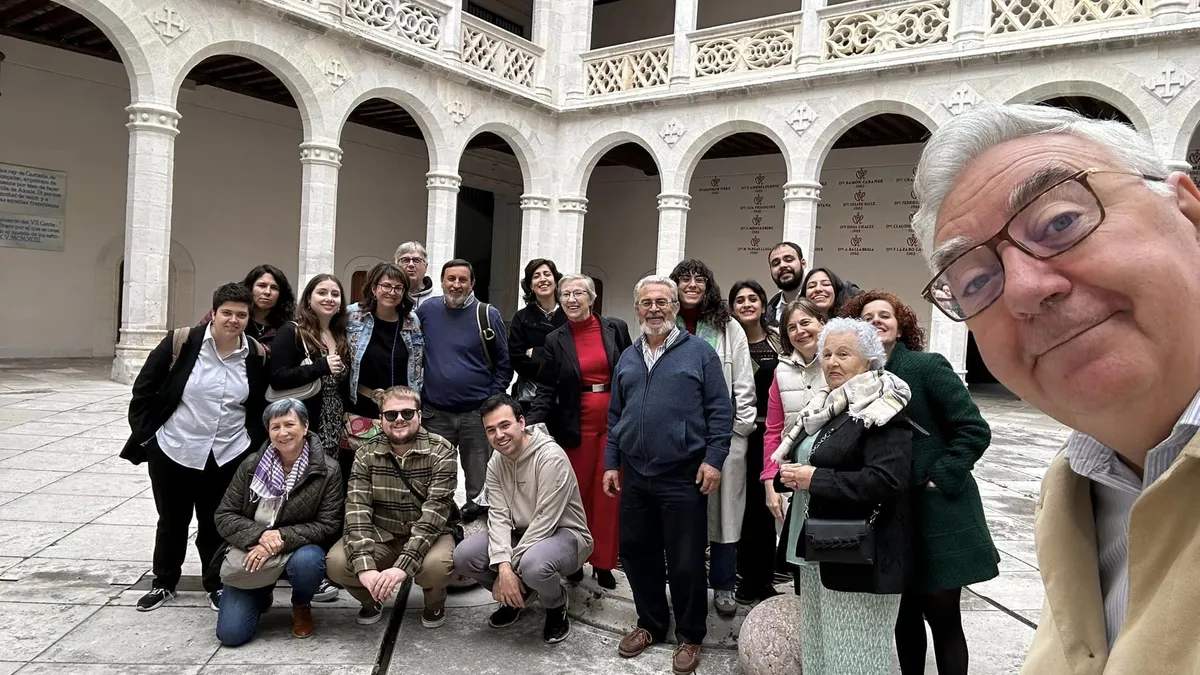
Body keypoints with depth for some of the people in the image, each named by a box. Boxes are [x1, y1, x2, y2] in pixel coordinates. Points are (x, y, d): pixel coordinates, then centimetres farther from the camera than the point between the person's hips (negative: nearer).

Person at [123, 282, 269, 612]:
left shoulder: (257, 355, -4)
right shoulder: (181, 342, -11)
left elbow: (259, 409, 7)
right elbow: (143, 390, -3)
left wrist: (254, 446, 1)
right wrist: (145, 434, -4)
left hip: (227, 457, 1)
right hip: (172, 451, 0)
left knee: (216, 523, 12)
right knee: (172, 521, 16)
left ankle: (215, 584, 32)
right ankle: (163, 583, 37)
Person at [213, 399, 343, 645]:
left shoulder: (327, 470, -11)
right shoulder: (251, 465, -4)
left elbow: (328, 525, -12)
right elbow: (224, 516, -3)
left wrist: (282, 538, -25)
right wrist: (259, 535, -22)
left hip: (299, 549, -1)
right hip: (250, 552, 2)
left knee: (307, 560, -38)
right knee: (230, 634, -11)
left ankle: (301, 606, -1)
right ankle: (261, 596, 25)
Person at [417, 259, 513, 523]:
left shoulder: (488, 315, -1)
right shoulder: (426, 311, 5)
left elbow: (504, 363, 2)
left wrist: (492, 401, -6)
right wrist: (418, 396, 5)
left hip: (478, 414, -2)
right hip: (435, 413, 2)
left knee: (479, 479, 6)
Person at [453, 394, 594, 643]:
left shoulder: (551, 457, -24)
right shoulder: (496, 462, -2)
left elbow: (545, 520, -25)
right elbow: (499, 515, -10)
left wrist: (510, 568, -22)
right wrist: (503, 566, -26)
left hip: (564, 533, -6)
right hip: (520, 534, 7)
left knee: (533, 565, -39)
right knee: (463, 556, -14)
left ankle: (557, 607, -2)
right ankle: (517, 594, 13)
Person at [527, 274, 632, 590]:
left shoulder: (616, 329, 2)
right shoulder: (555, 340, 2)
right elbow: (546, 391, 1)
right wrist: (531, 424, -14)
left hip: (615, 422, 0)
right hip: (577, 426, 0)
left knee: (608, 492, 5)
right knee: (577, 492, 3)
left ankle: (604, 562, 16)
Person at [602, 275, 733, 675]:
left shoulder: (700, 352, -2)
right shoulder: (627, 358, 13)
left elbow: (720, 411, -5)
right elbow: (615, 416, 16)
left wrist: (714, 459, -13)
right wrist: (611, 463, 10)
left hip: (683, 477, -5)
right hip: (635, 476, 5)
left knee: (685, 562, 3)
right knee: (636, 553, 13)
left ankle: (690, 637, 21)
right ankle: (650, 623, 33)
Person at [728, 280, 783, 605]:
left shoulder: (778, 341, 5)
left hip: (769, 432, 1)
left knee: (766, 503, 8)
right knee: (746, 504, 5)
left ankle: (765, 578, 22)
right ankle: (749, 578, 17)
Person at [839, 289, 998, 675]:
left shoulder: (927, 366, -9)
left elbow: (975, 430, -11)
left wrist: (941, 478, -15)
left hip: (938, 513, -4)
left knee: (942, 616, 5)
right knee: (905, 616, 15)